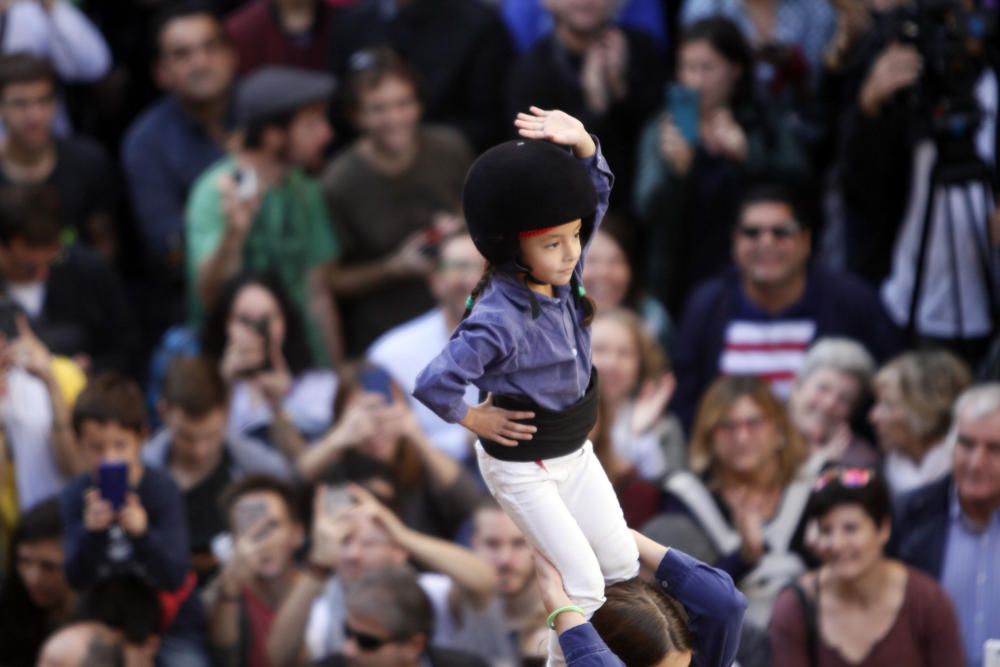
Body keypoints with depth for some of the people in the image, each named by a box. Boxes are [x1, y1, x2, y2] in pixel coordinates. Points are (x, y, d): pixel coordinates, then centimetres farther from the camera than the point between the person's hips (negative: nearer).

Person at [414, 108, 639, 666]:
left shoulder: (563, 273, -12)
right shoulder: (498, 321, -33)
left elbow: (596, 189, -6)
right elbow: (434, 385, -36)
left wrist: (580, 140, -27)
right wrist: (475, 419, -17)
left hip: (575, 452, 7)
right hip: (523, 466, -7)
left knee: (622, 565, 14)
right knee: (584, 583, -3)